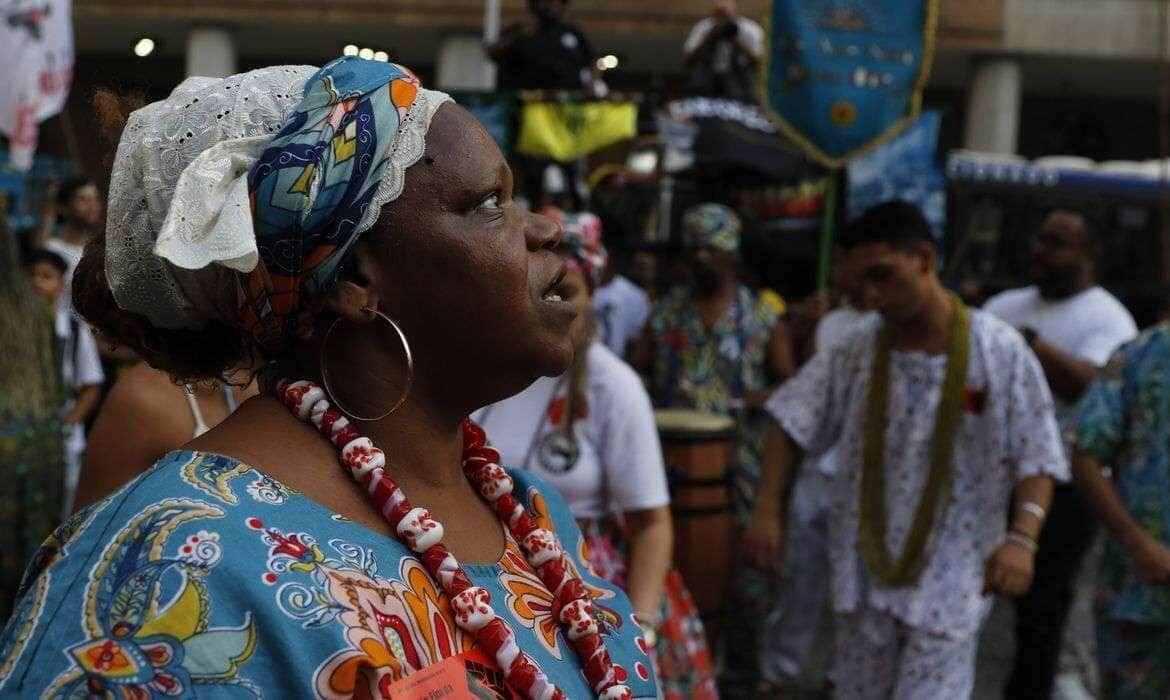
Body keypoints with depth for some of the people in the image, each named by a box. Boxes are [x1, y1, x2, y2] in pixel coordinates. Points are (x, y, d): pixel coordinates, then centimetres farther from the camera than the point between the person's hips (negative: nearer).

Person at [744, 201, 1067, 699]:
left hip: (949, 579, -4)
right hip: (865, 573, 4)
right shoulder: (856, 351, -1)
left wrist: (1021, 537, -24)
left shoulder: (1000, 351, -10)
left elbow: (1035, 460, -9)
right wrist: (767, 510, -6)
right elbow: (792, 425, 4)